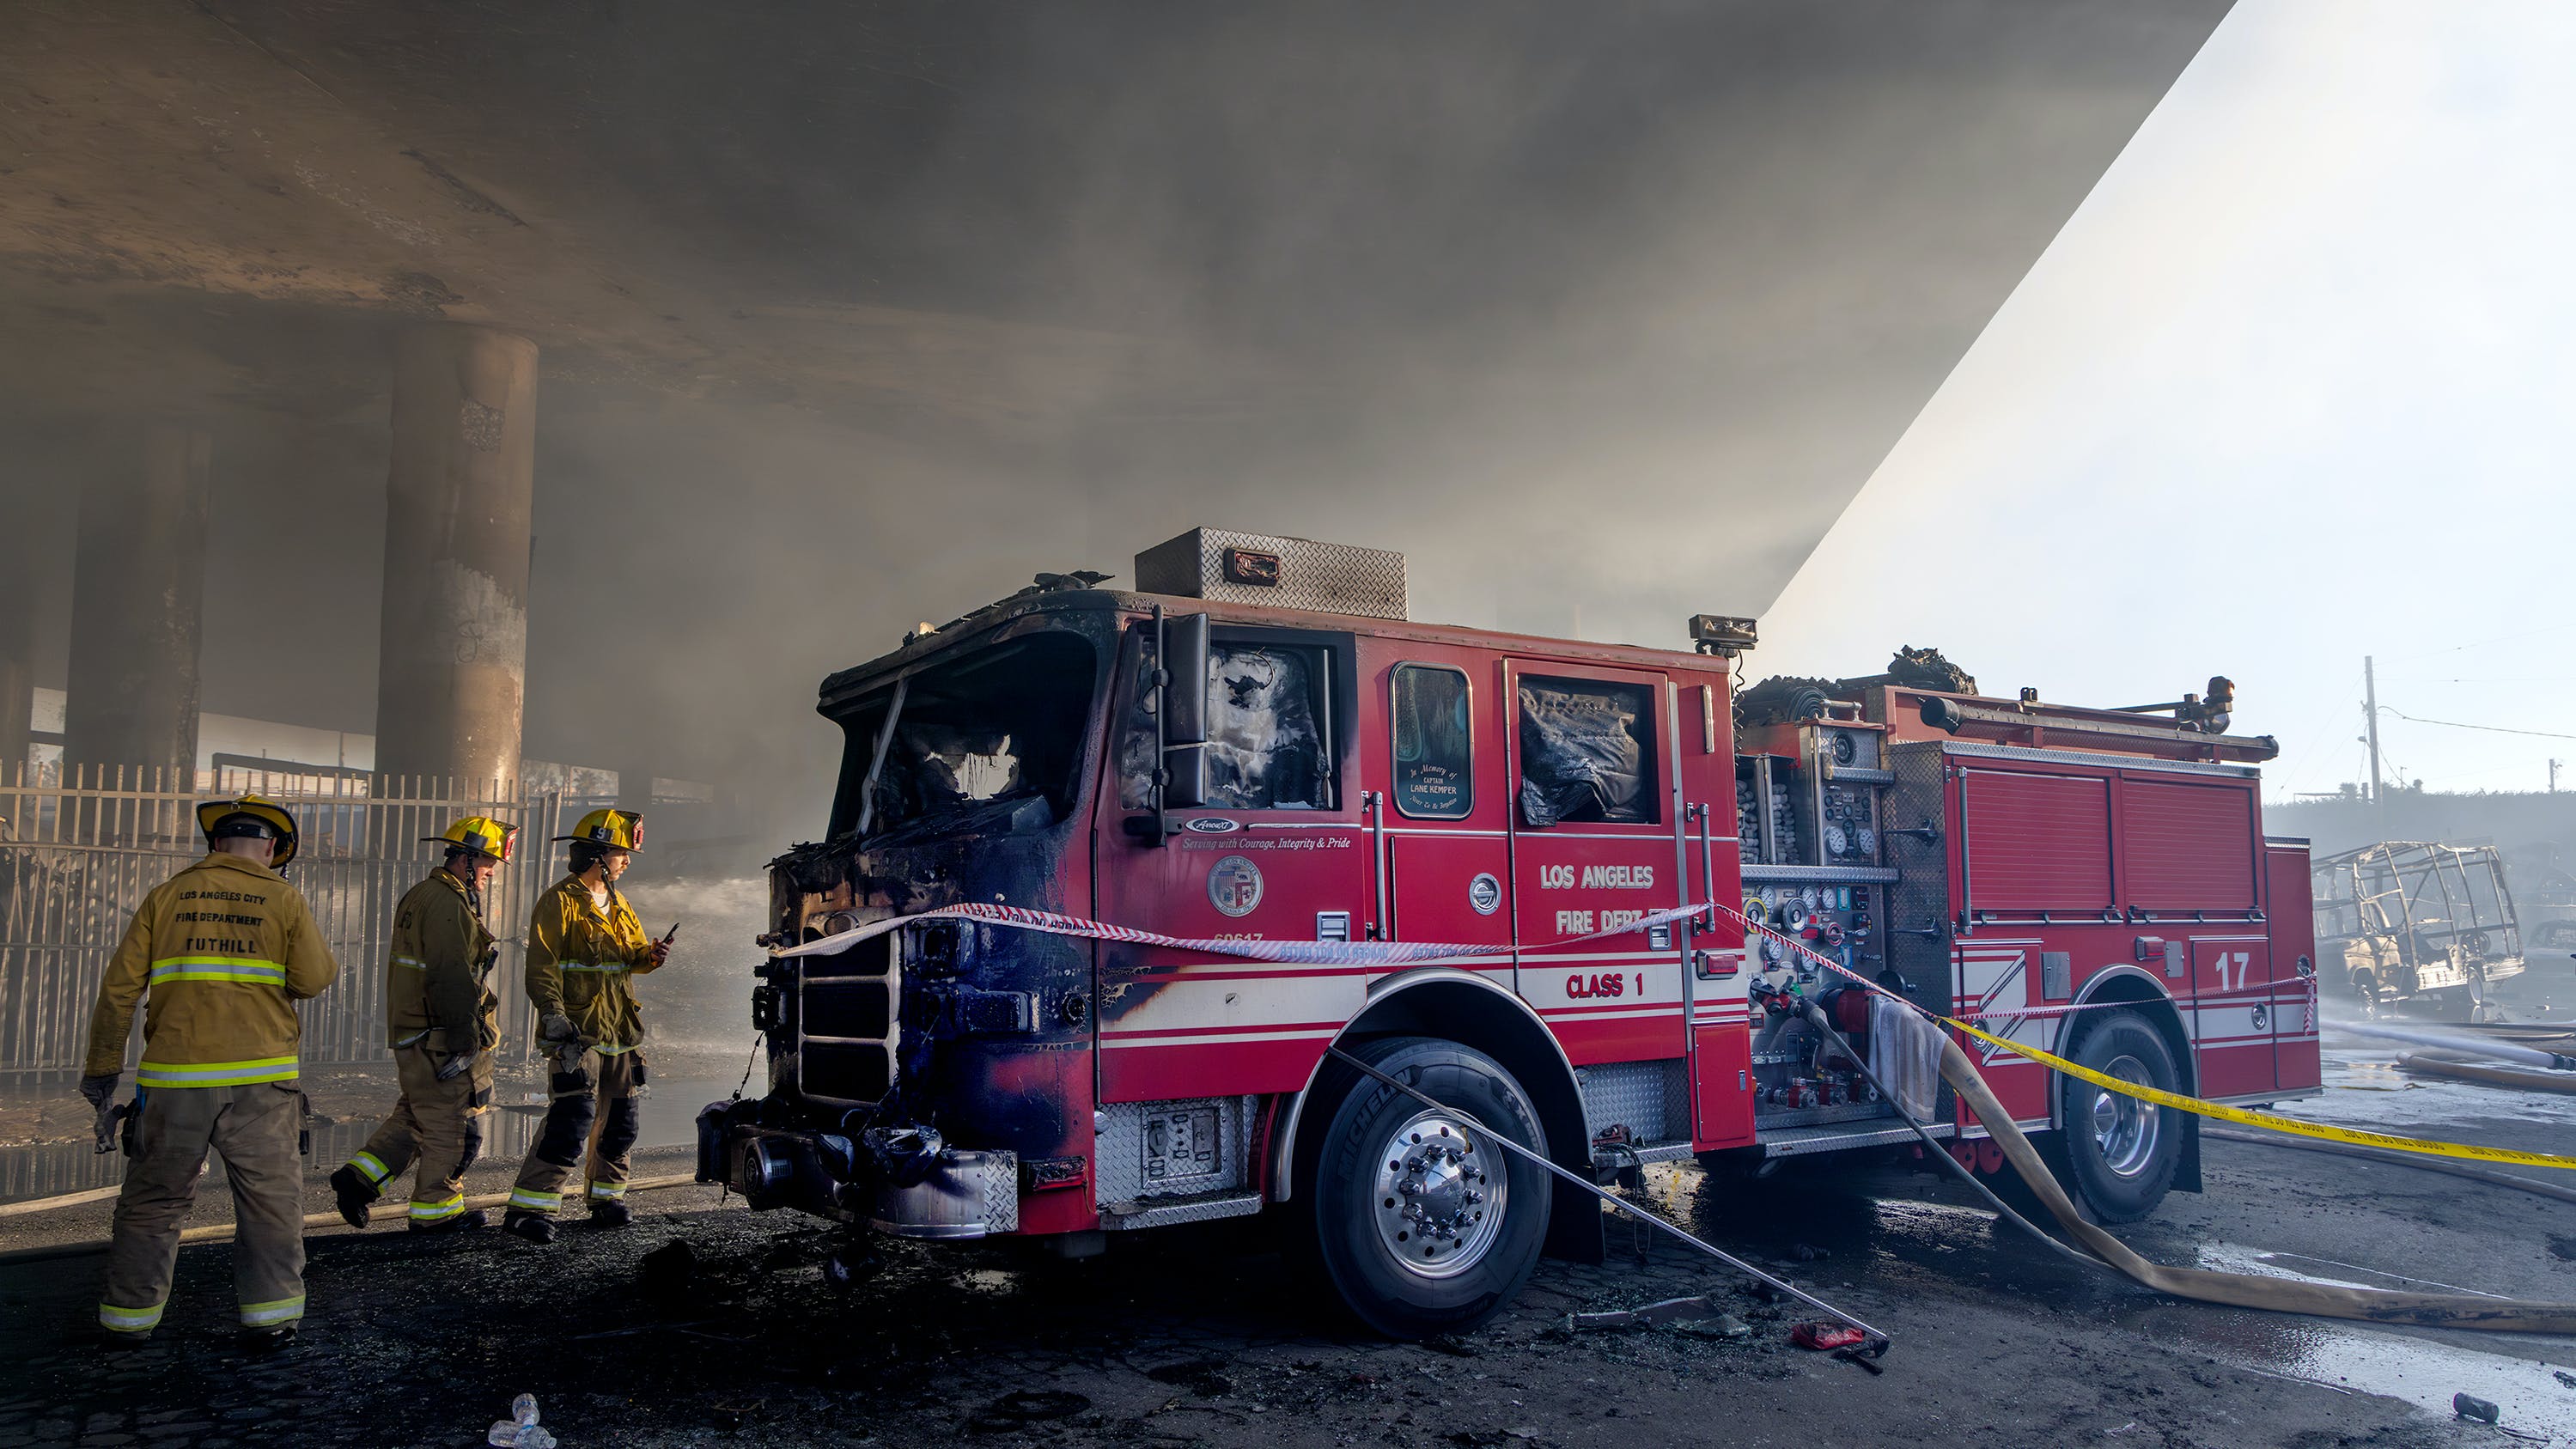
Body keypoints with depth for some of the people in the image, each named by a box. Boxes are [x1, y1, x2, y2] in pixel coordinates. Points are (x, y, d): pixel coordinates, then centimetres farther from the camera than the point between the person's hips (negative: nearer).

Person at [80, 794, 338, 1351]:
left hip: (174, 1077, 2)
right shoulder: (283, 899, 3)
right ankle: (269, 1315, 5)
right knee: (271, 1198, 6)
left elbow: (120, 986, 5)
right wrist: (329, 964, 21)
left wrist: (102, 1067, 13)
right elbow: (313, 979, -2)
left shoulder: (167, 895, 7)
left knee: (153, 1199, 15)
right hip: (259, 1076, -2)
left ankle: (130, 1315, 24)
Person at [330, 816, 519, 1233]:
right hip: (439, 1038, -10)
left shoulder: (419, 896, 16)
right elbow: (452, 980, -24)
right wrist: (465, 1043, -22)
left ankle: (360, 1175, 14)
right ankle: (436, 1209, 10)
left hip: (409, 1033, 10)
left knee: (415, 1116, 21)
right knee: (453, 1124, 2)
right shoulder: (449, 905, -18)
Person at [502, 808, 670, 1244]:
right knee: (572, 1119, -15)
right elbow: (542, 969, -13)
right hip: (579, 1032, -8)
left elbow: (633, 956, 18)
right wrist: (555, 1020, -22)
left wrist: (651, 955, -6)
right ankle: (529, 1206, -8)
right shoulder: (560, 902, -8)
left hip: (620, 1031, 8)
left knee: (620, 1121, 13)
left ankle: (606, 1199, 27)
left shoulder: (618, 905, 17)